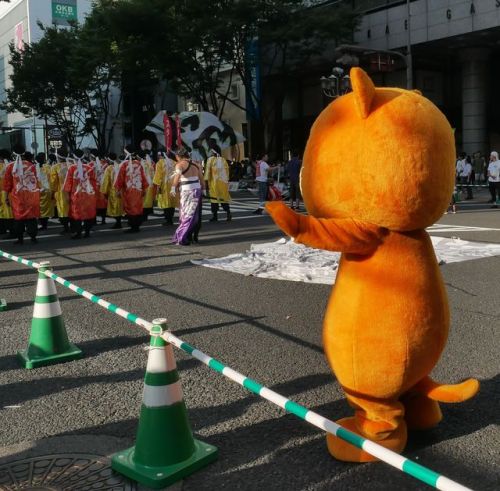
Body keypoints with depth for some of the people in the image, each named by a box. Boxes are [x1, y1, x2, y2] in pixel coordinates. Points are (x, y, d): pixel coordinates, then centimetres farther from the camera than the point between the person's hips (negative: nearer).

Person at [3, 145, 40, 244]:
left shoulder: (11, 166, -1)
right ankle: (33, 236, 4)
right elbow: (35, 180, 6)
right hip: (31, 194, 1)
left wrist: (7, 195, 9)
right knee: (31, 215, 6)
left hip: (17, 195, -1)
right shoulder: (31, 166, 0)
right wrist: (37, 189, 15)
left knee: (18, 215, 6)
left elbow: (7, 182, 2)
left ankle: (20, 238, 7)